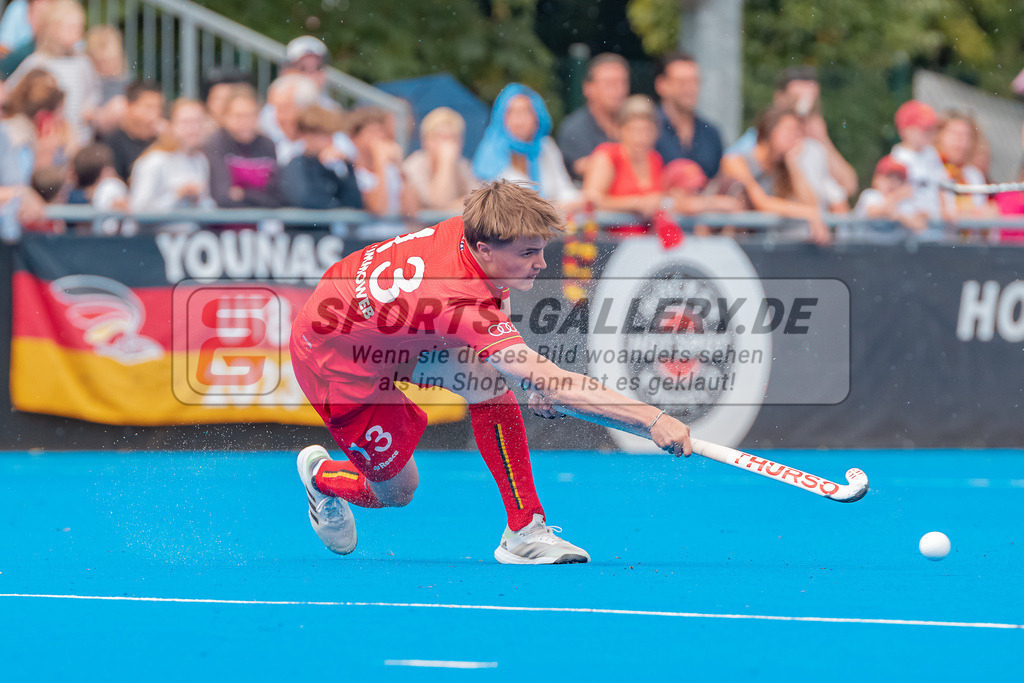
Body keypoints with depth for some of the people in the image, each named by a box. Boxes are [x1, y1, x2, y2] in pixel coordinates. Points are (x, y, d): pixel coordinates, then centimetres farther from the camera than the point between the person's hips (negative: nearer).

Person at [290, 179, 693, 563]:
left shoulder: (468, 231, -19)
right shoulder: (462, 304, -43)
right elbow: (552, 388, -48)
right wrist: (653, 420, -52)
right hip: (339, 366, -7)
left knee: (489, 381, -16)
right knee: (395, 491, 5)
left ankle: (524, 531, -8)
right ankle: (321, 475, 38)